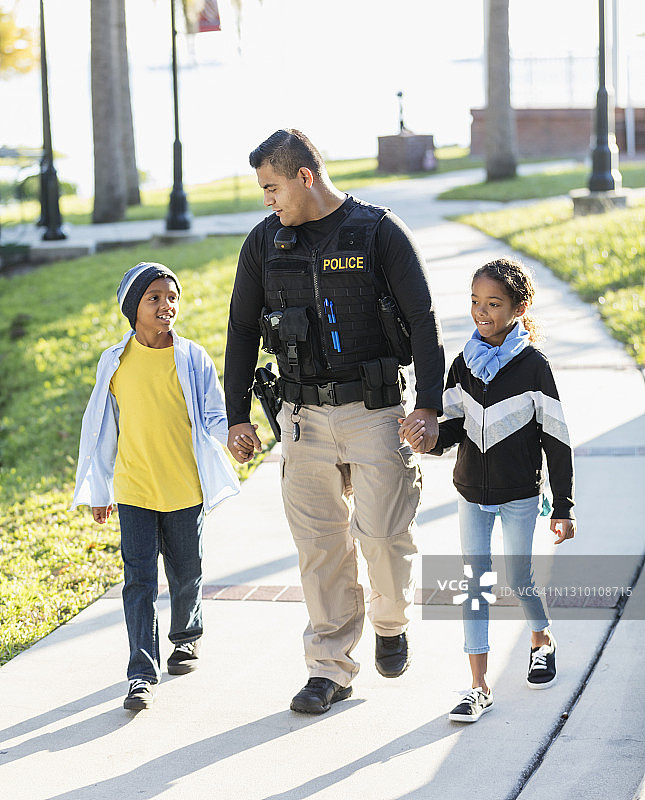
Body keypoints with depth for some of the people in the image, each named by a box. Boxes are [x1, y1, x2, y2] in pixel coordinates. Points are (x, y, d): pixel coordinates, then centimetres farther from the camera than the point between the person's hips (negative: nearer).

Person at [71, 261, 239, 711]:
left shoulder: (193, 359, -2)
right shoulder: (115, 363, 0)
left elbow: (214, 417, 2)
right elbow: (103, 429, 8)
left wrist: (233, 433, -21)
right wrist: (100, 491, 11)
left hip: (185, 488, 0)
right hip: (134, 491, 0)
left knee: (186, 574, 13)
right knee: (139, 580, -5)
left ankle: (187, 638, 40)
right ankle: (143, 674, -2)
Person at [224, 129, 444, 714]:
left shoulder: (379, 232, -5)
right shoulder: (265, 242, 7)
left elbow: (424, 320, -6)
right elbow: (243, 331, 13)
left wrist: (430, 407, -14)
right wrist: (237, 417, 8)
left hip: (373, 409, -3)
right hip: (304, 417, 4)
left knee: (384, 533, -8)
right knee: (321, 545, 3)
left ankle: (392, 622, 22)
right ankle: (331, 667, 12)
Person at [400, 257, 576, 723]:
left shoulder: (534, 366, -14)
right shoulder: (464, 365, 0)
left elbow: (557, 440, -9)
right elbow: (454, 427, 5)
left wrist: (564, 508, -7)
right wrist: (428, 439, -19)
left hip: (519, 496, -4)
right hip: (472, 494, 4)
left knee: (517, 577, 7)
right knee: (475, 580, 1)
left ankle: (542, 641, 39)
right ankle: (479, 686, 4)